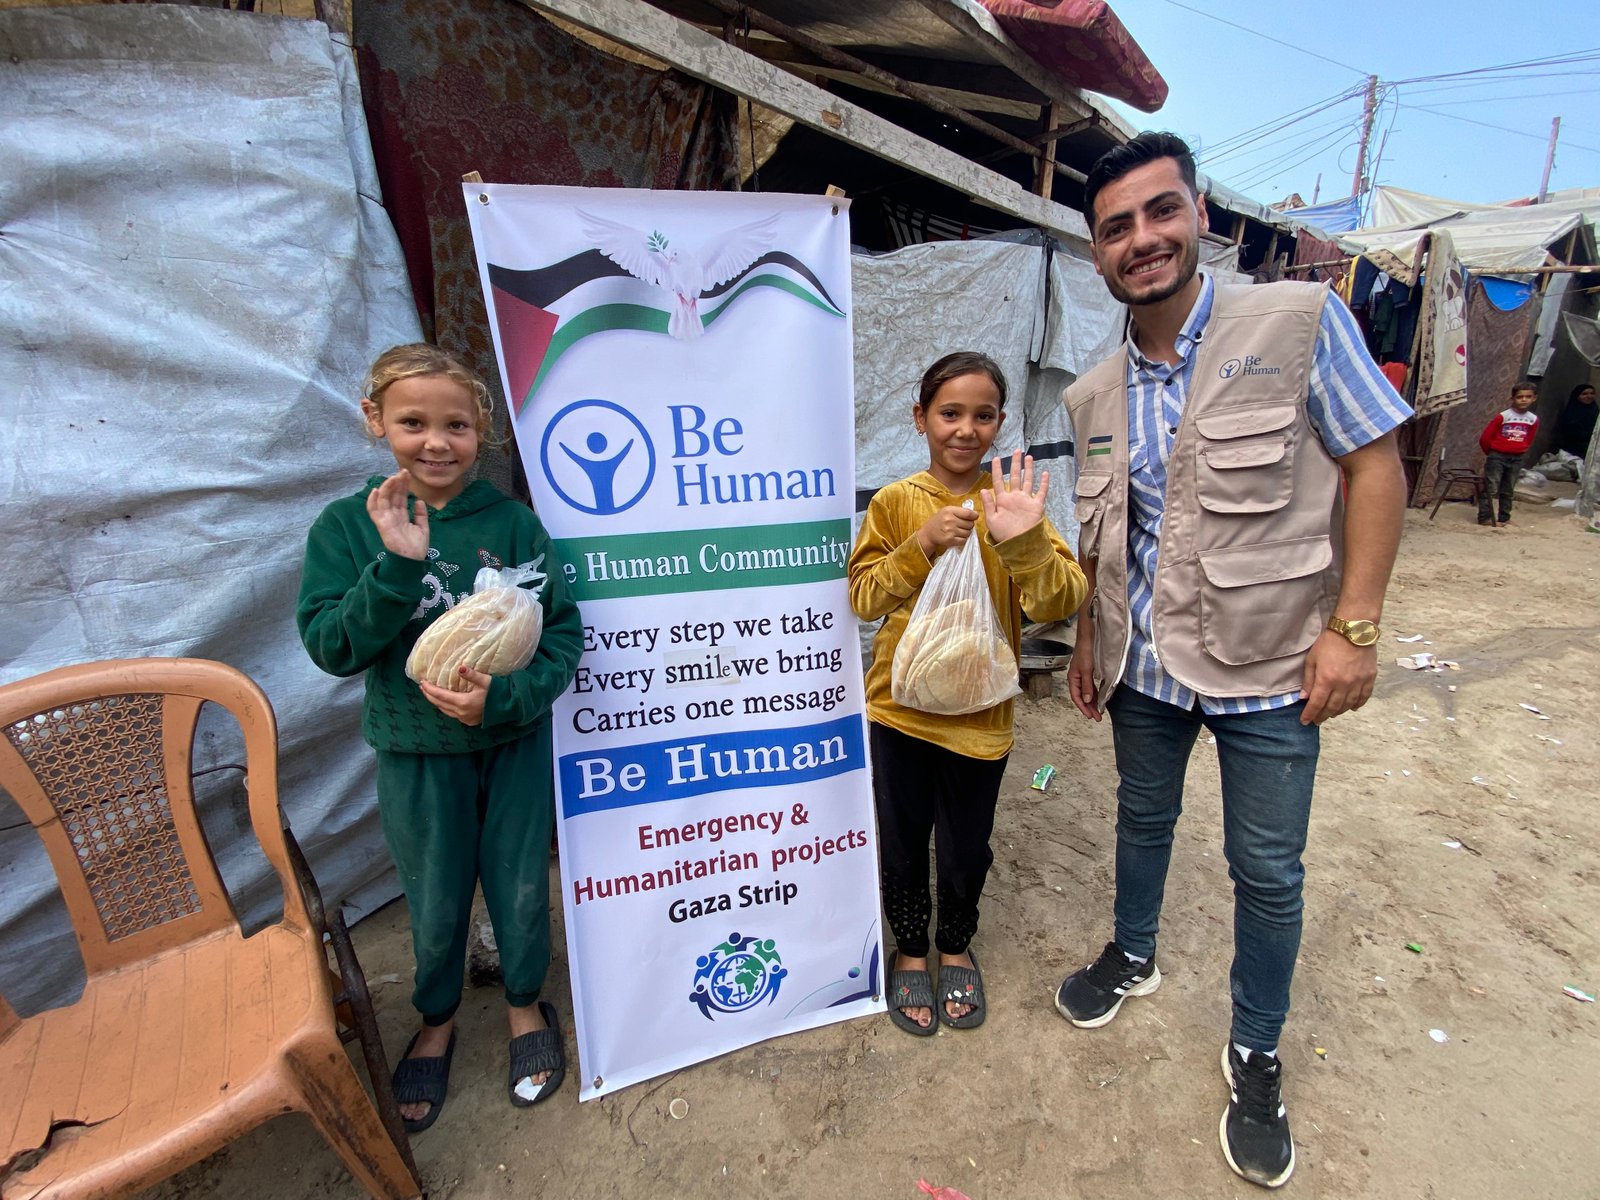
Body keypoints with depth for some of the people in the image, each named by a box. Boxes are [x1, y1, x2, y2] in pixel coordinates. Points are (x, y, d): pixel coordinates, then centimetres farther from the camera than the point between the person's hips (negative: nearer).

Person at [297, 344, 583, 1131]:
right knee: (436, 903, 19)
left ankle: (524, 1003, 46)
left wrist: (503, 699, -24)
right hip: (416, 754, 1)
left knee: (520, 888, 16)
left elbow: (564, 633, -9)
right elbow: (332, 647, -13)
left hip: (516, 742, 0)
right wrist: (397, 564, -26)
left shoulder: (510, 521, -9)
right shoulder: (347, 526, -7)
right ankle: (437, 1019, 49)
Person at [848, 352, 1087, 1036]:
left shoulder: (1013, 499, -5)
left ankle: (956, 946, 46)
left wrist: (1024, 542, -31)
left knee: (966, 850, 17)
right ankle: (910, 950, 43)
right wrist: (922, 544, -23)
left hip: (979, 715, 0)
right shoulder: (895, 503, -4)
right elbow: (863, 598, -10)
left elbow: (1061, 604, -14)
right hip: (900, 706, 0)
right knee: (903, 844, 16)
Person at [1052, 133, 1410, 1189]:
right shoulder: (1095, 395, 3)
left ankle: (1257, 1054, 35)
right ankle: (1133, 957, 48)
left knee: (1268, 871, 10)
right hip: (1143, 663, 4)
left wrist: (1354, 626, -16)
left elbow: (1375, 465, -9)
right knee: (1143, 818, 22)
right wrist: (1089, 637, 12)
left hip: (1269, 666, -3)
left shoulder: (1300, 320, -9)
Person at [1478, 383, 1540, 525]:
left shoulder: (1533, 419, 3)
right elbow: (1485, 438, -6)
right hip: (1497, 457, -5)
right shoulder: (1502, 416, -11)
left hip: (1516, 459, 5)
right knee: (1491, 489, -6)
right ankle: (1484, 517, -4)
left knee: (1508, 491, 11)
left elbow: (1528, 440, 16)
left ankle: (1504, 518, 17)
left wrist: (1519, 451, 10)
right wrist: (1492, 454, 6)